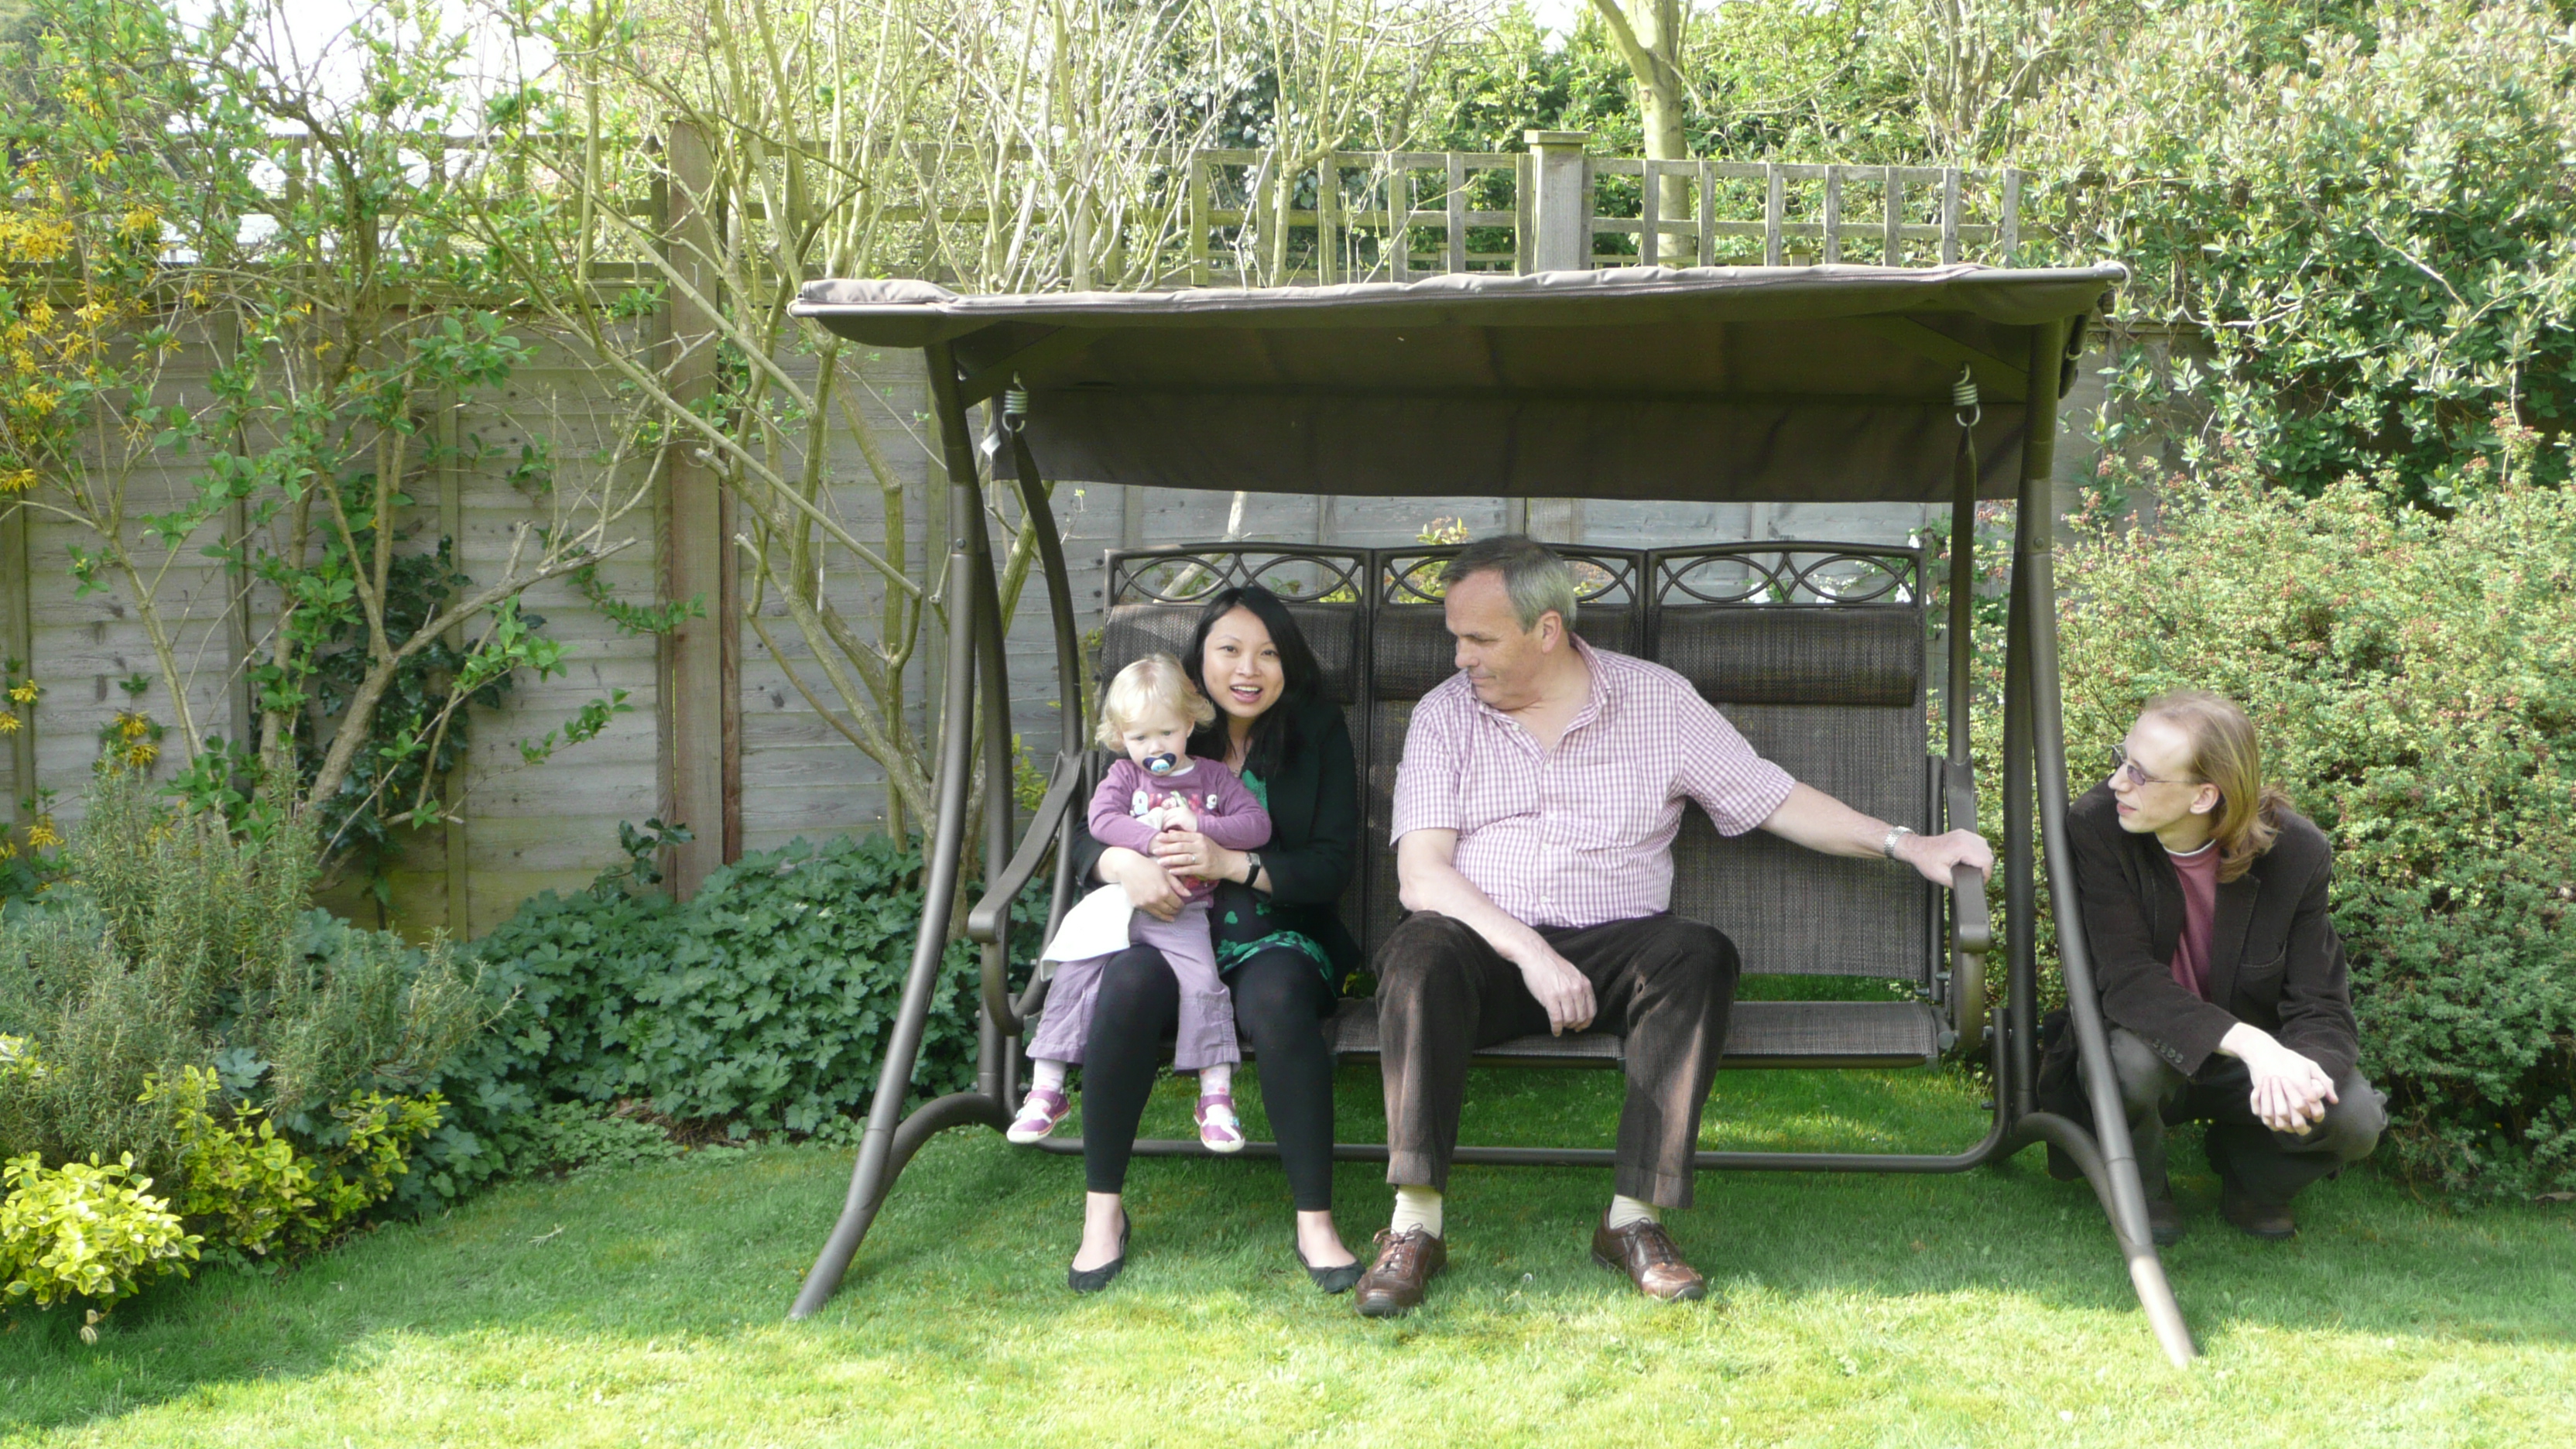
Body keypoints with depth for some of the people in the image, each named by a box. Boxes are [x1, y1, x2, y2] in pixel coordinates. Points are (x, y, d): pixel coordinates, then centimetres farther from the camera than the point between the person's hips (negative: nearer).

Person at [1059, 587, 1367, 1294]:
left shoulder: (1317, 732, 6)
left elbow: (1334, 865, -2)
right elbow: (1085, 838, 7)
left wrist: (1232, 863, -17)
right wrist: (1124, 862, -18)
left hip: (1277, 936, -1)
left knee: (1276, 999, -36)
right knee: (1129, 985, -33)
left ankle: (1315, 1222, -27)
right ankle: (1103, 1208, -21)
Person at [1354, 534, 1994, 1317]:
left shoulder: (1658, 700, 6)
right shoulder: (1445, 714, 4)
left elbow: (1777, 800, 9)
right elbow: (1421, 874, -6)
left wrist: (1906, 844, -1)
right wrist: (1530, 953, -20)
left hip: (1616, 944, 1)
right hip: (1488, 948, 0)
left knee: (1698, 954, -32)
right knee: (1421, 952, -34)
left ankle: (1634, 1216, -27)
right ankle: (1415, 1223, -33)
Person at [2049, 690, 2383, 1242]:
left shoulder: (2296, 851, -17)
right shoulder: (2096, 826, -21)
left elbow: (2321, 1008, -15)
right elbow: (2129, 981, -27)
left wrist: (2300, 1070, -40)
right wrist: (2250, 1044, -43)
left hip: (2252, 1069, 2)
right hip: (2154, 1051, -1)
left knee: (2353, 1119, -26)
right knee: (2129, 1060, -37)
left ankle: (2248, 1174, 10)